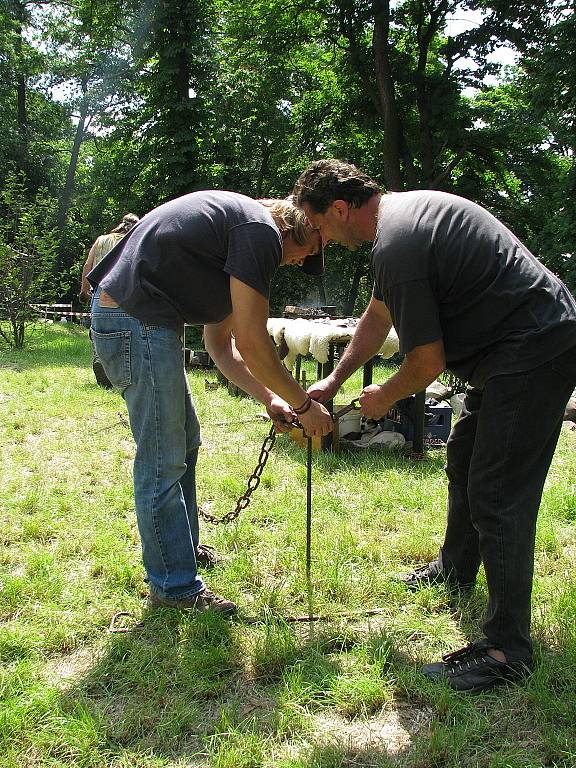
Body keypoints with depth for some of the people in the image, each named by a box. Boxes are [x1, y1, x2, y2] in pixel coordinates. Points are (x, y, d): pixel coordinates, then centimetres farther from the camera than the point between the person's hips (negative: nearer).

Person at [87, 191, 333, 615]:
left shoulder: (237, 223, 20)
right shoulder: (261, 231, -12)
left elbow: (220, 343, 19)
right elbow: (252, 342, -15)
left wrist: (270, 399, 12)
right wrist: (305, 405, -4)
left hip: (119, 314, 11)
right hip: (137, 322, -11)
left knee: (185, 440, 22)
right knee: (163, 461, -3)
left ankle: (183, 546, 38)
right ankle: (175, 587, 9)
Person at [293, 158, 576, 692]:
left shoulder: (396, 248, -24)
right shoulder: (403, 210, 10)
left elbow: (428, 362, -18)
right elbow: (377, 316, 20)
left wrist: (383, 398, 2)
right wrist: (333, 381, 20)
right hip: (528, 344, 11)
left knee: (496, 496, -10)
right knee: (464, 460, 24)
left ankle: (507, 650, 0)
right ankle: (456, 569, 44)